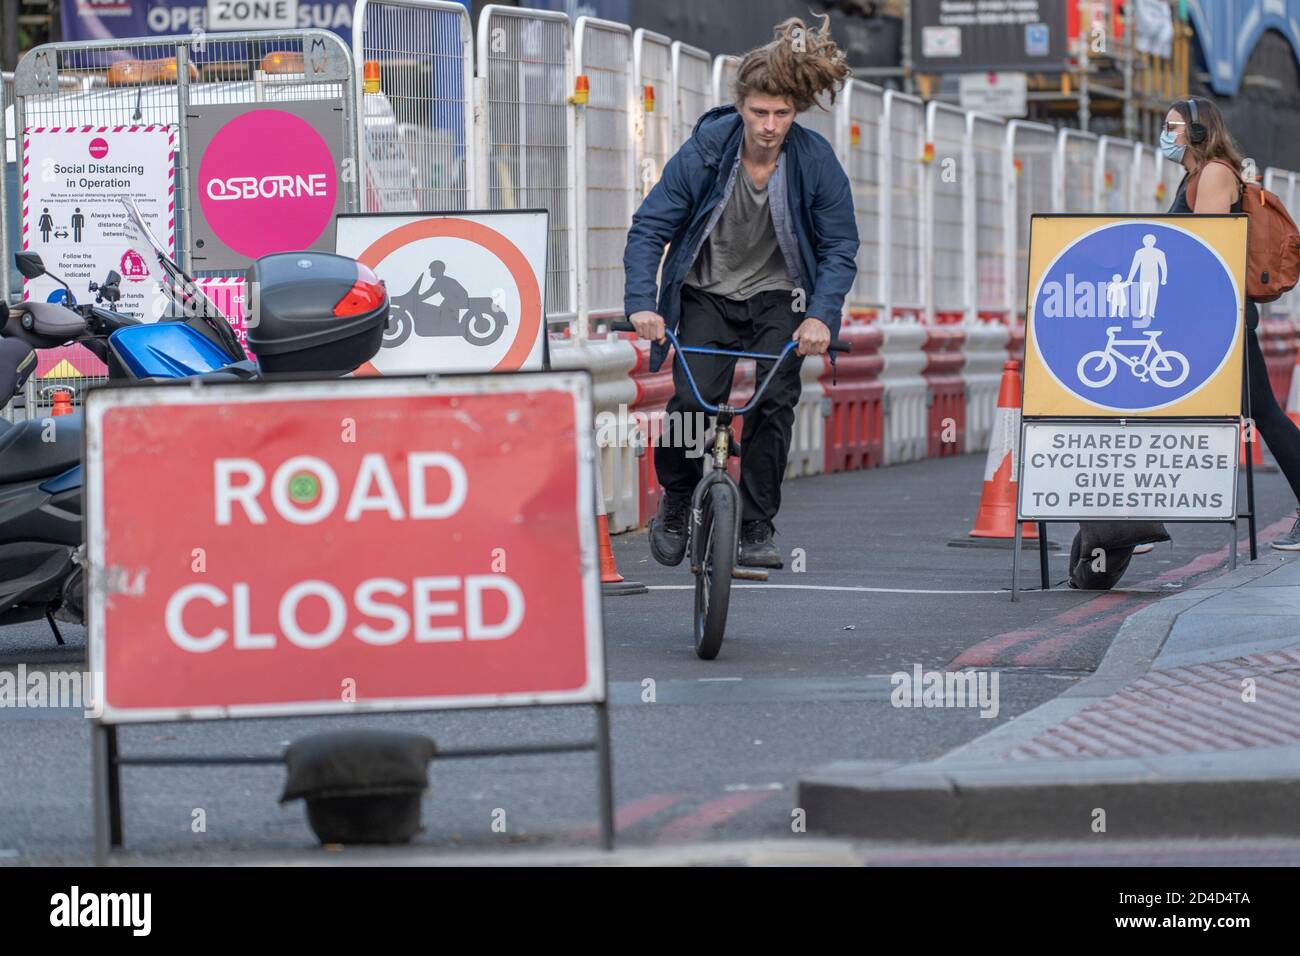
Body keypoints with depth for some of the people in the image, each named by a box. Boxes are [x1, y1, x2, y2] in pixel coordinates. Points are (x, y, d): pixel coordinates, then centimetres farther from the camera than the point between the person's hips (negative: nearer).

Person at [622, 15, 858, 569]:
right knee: (694, 399, -16)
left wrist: (821, 314, -25)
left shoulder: (816, 161, -17)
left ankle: (757, 530, -3)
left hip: (779, 298, 1)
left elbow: (840, 248, -10)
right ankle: (674, 504, 11)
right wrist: (642, 303, -28)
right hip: (707, 295, -1)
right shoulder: (703, 153, -19)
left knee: (775, 399, -15)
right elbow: (649, 228, -15)